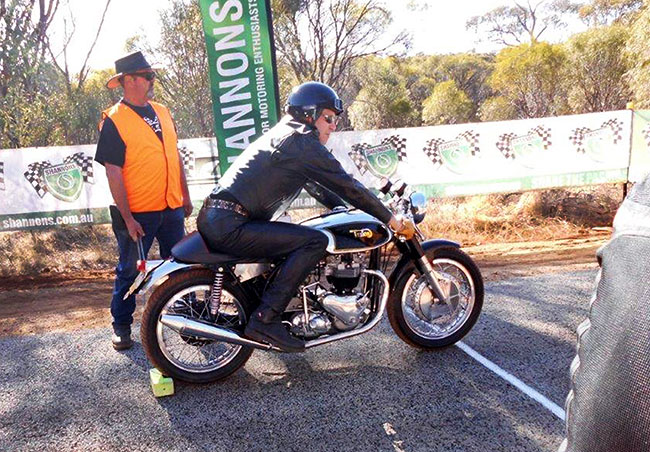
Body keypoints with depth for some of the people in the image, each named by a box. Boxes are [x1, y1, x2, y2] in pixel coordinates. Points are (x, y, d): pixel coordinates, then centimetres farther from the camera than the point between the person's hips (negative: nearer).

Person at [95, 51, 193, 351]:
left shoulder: (162, 112, 10)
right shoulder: (114, 121, -9)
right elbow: (113, 173, -13)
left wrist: (185, 197, 15)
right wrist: (127, 218, -15)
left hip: (172, 208, 6)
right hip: (137, 214, -5)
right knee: (130, 270, 7)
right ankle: (121, 325, 23)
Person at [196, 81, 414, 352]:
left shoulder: (282, 134, 22)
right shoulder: (301, 140, -8)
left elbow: (317, 186, 28)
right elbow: (345, 185, -9)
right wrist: (391, 219, -2)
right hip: (230, 225, -11)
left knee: (292, 239, 28)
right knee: (315, 241, -17)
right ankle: (265, 319, -16)